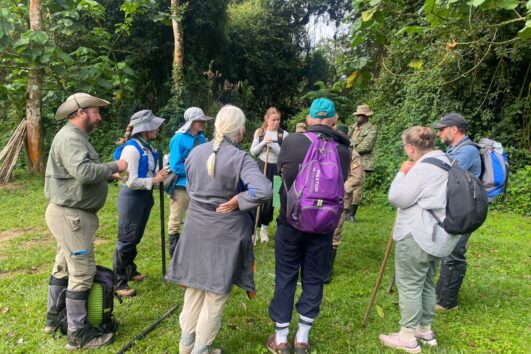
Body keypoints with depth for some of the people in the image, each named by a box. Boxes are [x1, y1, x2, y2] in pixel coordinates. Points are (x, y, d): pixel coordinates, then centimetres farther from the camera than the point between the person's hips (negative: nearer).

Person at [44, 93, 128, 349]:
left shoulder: (75, 136, 16)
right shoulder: (70, 137, -18)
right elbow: (84, 172, -31)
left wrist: (106, 175, 9)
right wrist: (114, 166, -18)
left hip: (70, 213, 11)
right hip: (70, 214, -11)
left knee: (64, 267, 20)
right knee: (82, 272, -5)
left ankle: (55, 318, 35)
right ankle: (79, 334, 6)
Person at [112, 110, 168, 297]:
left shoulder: (148, 147, 6)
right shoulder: (132, 149, -20)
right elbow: (132, 181, -23)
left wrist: (160, 175, -6)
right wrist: (154, 180, -16)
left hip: (146, 195, 8)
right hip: (132, 197, -8)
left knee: (136, 238, 21)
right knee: (126, 240, 0)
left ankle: (129, 270, 39)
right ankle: (118, 282, 13)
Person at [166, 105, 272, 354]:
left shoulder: (196, 152, -1)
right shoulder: (240, 158, -19)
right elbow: (264, 191, -32)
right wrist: (237, 201, -19)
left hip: (196, 226, 5)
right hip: (225, 230, -5)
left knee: (194, 285, 21)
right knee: (216, 292, 12)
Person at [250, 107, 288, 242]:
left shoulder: (284, 134, -5)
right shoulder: (259, 132, 1)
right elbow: (252, 152, 1)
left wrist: (272, 144, -21)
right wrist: (263, 143, -15)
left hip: (275, 169, -1)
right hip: (261, 166, 1)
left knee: (270, 198, 8)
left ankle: (264, 228, 23)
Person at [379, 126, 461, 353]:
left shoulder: (423, 168, -20)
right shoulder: (444, 163, 13)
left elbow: (397, 198, -15)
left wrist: (402, 173, -4)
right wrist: (409, 174, 13)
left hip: (417, 237, -10)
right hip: (436, 236, 10)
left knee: (409, 285, 1)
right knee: (426, 283, 20)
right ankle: (425, 330, 33)